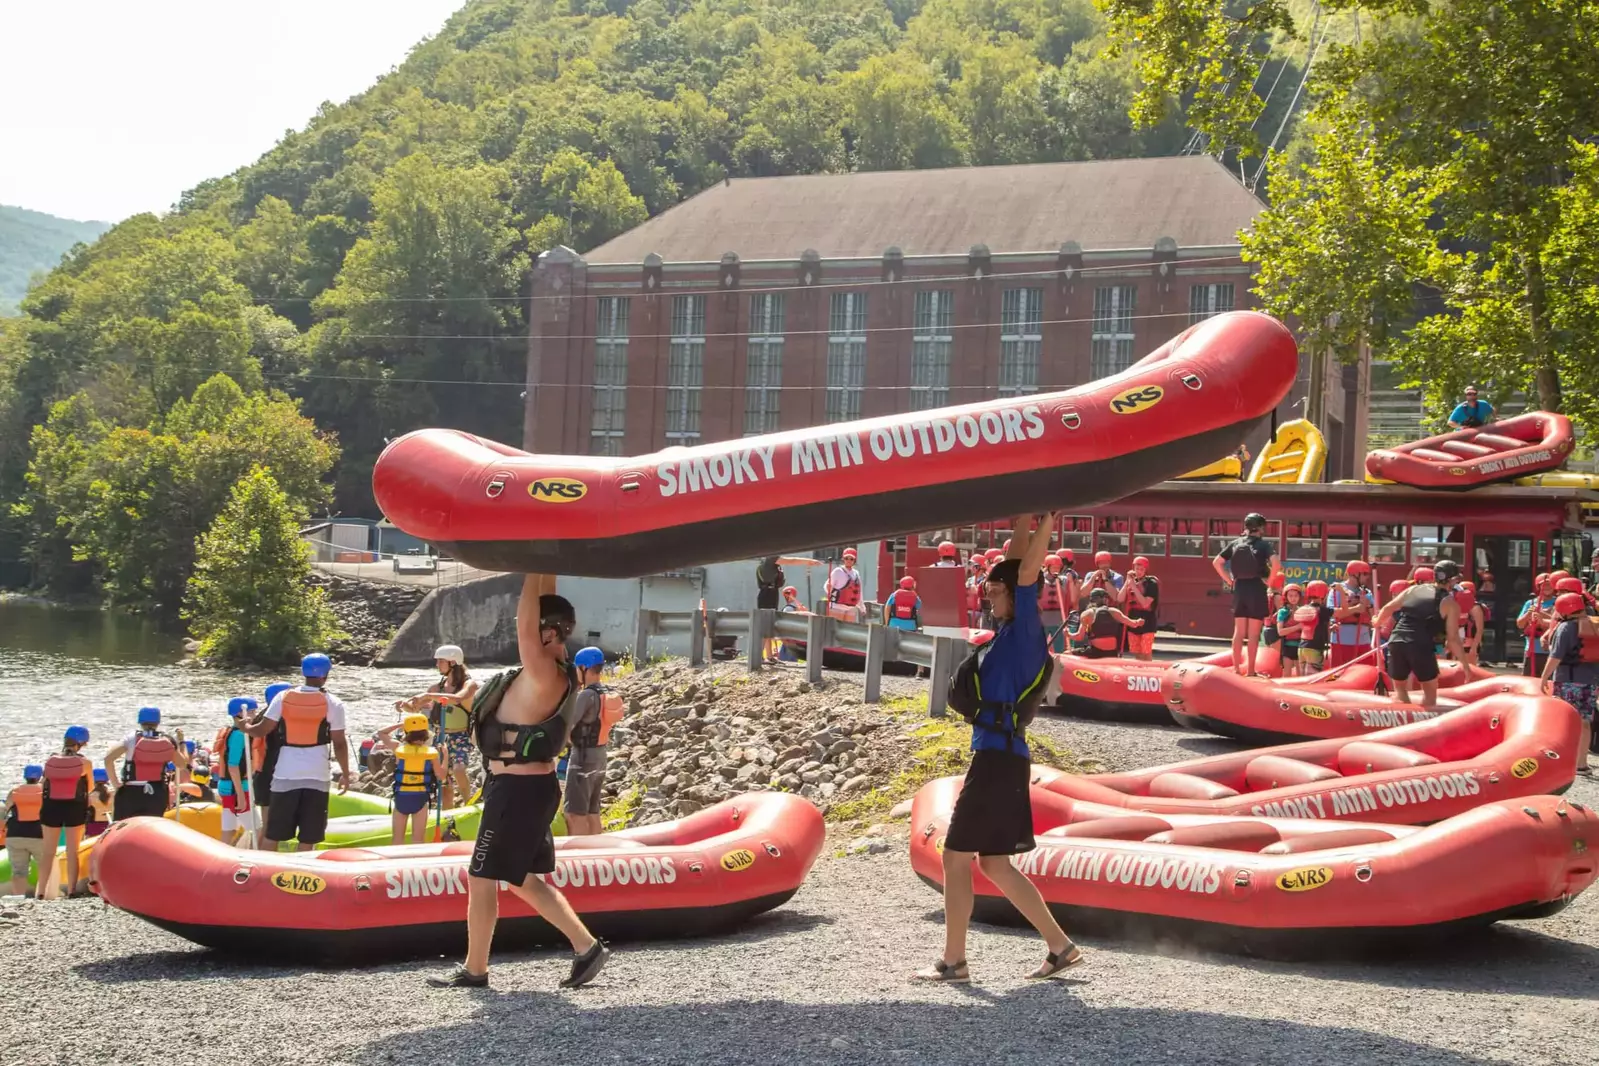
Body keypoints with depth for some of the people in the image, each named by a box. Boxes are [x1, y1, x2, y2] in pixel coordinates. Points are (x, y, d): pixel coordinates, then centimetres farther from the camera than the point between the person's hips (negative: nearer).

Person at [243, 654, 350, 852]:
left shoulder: (283, 697, 2)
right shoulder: (332, 703, -3)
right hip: (317, 776, -2)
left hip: (286, 774, 2)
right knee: (307, 839, 3)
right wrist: (345, 774, 8)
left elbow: (263, 729, 2)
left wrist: (245, 728, 24)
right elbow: (339, 743, -3)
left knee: (272, 834, 10)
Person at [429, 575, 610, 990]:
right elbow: (544, 609, 16)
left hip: (518, 790, -10)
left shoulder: (544, 675, -20)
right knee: (523, 880, 17)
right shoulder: (553, 670, 7)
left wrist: (534, 571, -20)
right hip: (528, 787, 10)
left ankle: (474, 970, 10)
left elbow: (524, 624, -28)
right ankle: (586, 946, 15)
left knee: (481, 878, 1)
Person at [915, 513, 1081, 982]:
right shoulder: (1010, 630, 14)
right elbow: (1015, 565, 22)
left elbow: (1027, 570, -19)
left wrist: (1046, 521, -19)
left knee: (956, 858, -2)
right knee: (993, 864, 12)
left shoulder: (1025, 628, -8)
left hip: (998, 759, -9)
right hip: (997, 756, 9)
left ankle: (953, 962, 4)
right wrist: (1024, 517, 19)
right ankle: (1060, 946, 13)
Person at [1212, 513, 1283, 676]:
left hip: (1239, 588, 4)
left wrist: (1229, 580, 9)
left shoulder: (1235, 543, 8)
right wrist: (1270, 580, -7)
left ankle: (1236, 668, 8)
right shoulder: (1264, 544, -4)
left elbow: (1216, 562, 6)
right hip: (1257, 588, -4)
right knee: (1253, 632, 0)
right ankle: (1250, 670, 0)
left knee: (1239, 630, 9)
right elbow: (1276, 563, -21)